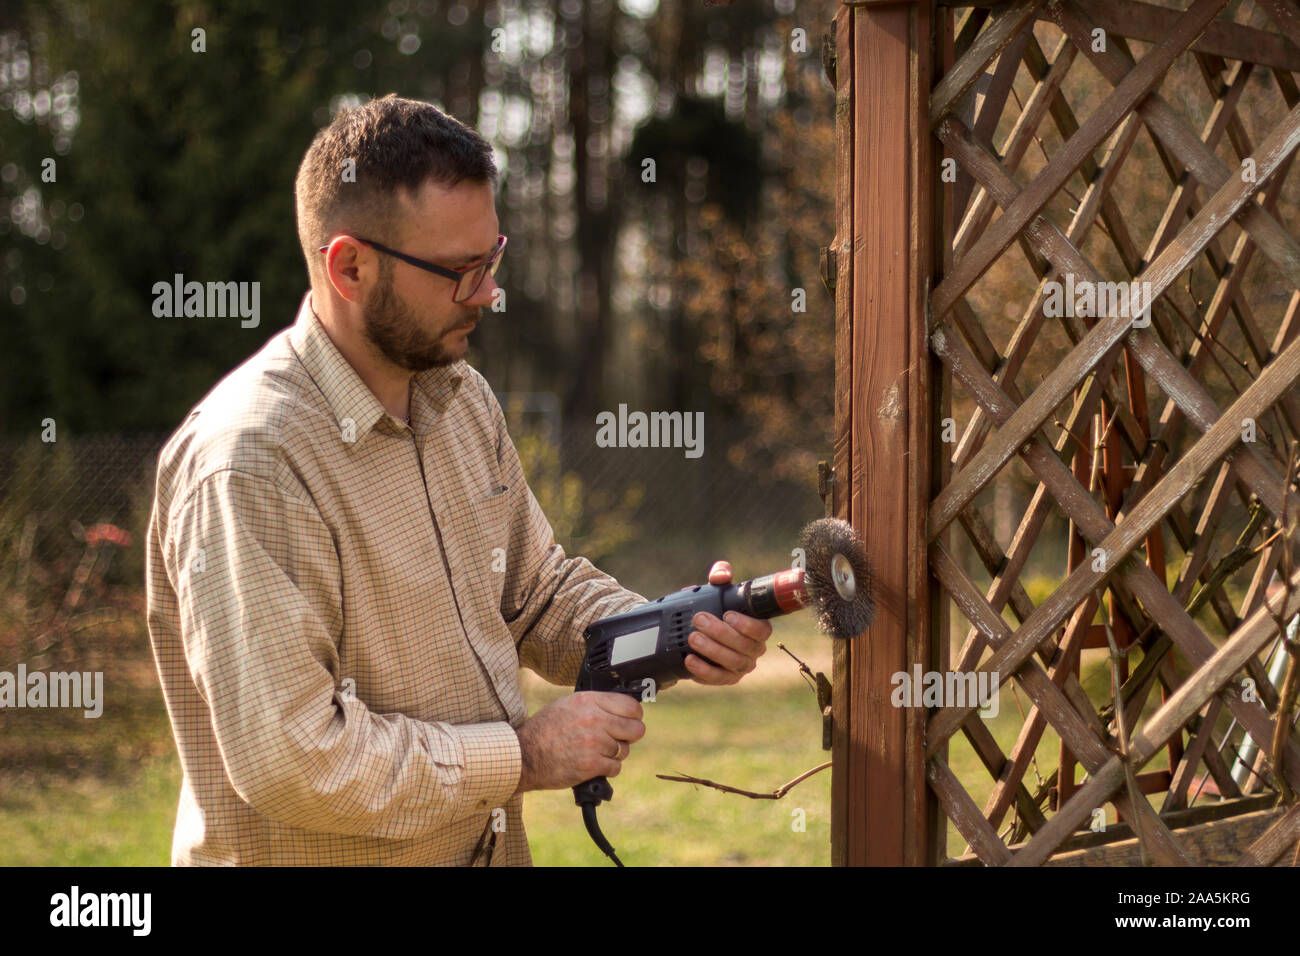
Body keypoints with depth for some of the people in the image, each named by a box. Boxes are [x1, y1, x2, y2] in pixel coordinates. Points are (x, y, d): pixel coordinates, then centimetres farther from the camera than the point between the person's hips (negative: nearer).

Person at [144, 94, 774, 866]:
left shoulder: (462, 398, 3)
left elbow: (540, 589, 13)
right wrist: (523, 756, -21)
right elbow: (289, 759, -28)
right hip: (317, 855, -8)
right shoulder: (251, 464, -25)